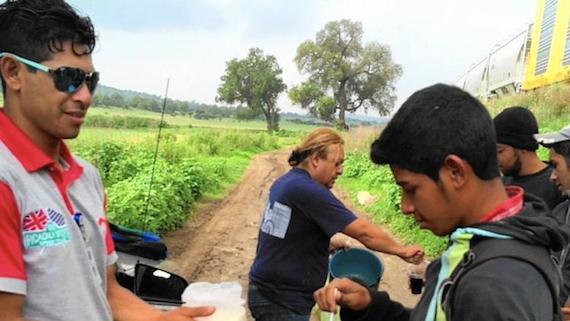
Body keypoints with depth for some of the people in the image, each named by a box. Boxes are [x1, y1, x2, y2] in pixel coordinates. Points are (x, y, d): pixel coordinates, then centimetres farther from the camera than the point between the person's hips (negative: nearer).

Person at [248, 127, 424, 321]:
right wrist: (402, 251, -8)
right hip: (282, 301, -9)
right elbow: (364, 232, -19)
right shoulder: (309, 191, -23)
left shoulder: (285, 183, 5)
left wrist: (329, 242, 13)